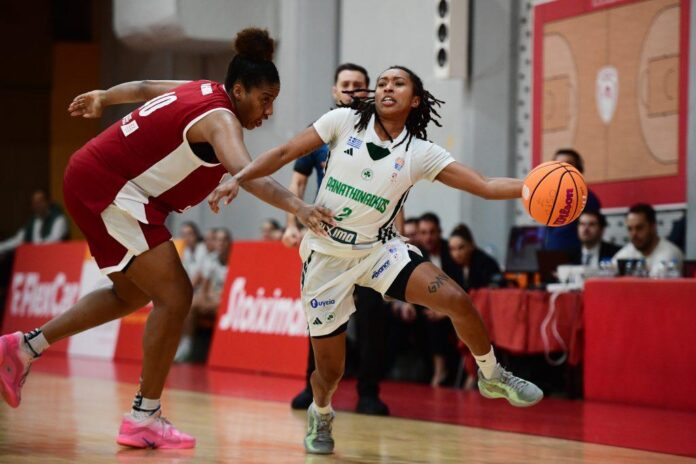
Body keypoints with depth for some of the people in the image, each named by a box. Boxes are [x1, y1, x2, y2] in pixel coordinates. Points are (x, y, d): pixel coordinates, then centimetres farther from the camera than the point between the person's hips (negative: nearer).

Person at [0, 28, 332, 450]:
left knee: (134, 293, 25)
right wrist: (297, 207, -52)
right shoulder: (220, 118, -20)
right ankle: (145, 417, -9)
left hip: (92, 179, 11)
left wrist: (102, 98, 44)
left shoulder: (201, 90, 7)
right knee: (175, 296, -14)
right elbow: (244, 173, -40)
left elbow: (143, 88, 26)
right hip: (111, 189, -11)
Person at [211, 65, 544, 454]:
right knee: (329, 369, 0)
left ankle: (492, 377, 7)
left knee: (457, 300, -19)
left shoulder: (421, 153, -6)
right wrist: (237, 180, -14)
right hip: (326, 257, -1)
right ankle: (320, 416, 36)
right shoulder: (345, 121, -7)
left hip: (378, 250, 1)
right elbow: (285, 154, -4)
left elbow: (485, 186, -11)